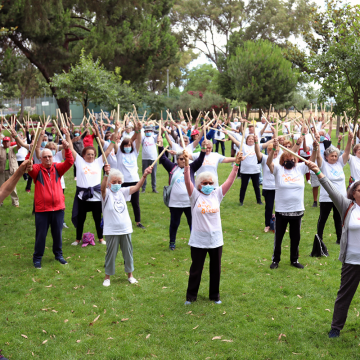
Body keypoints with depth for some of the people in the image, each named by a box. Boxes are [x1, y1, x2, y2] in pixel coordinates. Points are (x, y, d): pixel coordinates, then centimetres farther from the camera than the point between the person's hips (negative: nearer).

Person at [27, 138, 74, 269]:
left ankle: (58, 254, 31)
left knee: (58, 233, 13)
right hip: (42, 209, -2)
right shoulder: (36, 169, -2)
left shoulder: (57, 168, 4)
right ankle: (37, 258, 18)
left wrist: (67, 149, -24)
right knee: (41, 234, 4)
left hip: (58, 207, 3)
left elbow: (69, 162, -9)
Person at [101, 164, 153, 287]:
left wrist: (144, 176, -23)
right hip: (111, 231, -4)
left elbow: (136, 187, -7)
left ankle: (130, 275, 31)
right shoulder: (106, 193, -10)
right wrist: (106, 175, -52)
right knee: (111, 254, 6)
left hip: (125, 229, 4)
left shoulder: (122, 192, 3)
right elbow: (103, 188, -33)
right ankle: (107, 277, 22)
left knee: (128, 253, 15)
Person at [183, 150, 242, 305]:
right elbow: (187, 181, -20)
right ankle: (191, 296, 26)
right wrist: (186, 164, -32)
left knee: (216, 269, 14)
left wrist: (236, 164, -14)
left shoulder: (217, 195, 2)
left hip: (216, 239, 3)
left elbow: (230, 181, -5)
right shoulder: (195, 196, -6)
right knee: (196, 269, 10)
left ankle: (215, 295, 31)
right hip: (199, 240, -3)